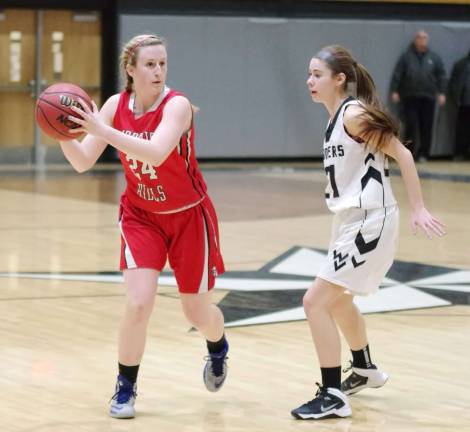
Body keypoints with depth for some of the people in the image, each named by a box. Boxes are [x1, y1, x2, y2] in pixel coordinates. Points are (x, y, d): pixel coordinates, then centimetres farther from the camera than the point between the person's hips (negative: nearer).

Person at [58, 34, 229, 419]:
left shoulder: (176, 105, -23)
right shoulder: (116, 105, -9)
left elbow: (156, 153, -41)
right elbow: (83, 162, -11)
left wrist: (102, 130, -47)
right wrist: (63, 135, -31)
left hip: (188, 216, -2)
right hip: (141, 216, 2)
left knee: (197, 311, 9)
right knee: (138, 304, -16)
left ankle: (218, 348, 46)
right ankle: (125, 390, 4)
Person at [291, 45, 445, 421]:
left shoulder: (354, 114, -17)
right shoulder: (337, 116, 9)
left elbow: (402, 154, -16)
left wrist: (418, 209, -18)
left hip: (369, 223, -10)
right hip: (352, 221, 10)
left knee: (315, 302, -11)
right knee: (338, 299, 27)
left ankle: (333, 397, -3)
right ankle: (366, 371, 48)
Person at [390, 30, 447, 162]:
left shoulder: (434, 57, 9)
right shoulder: (407, 56, 5)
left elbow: (441, 76, 7)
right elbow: (397, 74, 2)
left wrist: (441, 93, -1)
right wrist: (394, 91, -6)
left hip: (428, 97, 2)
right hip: (410, 97, -2)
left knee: (426, 127, 2)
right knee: (411, 126, -4)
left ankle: (423, 154, 10)